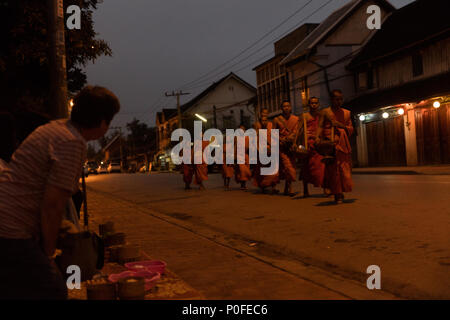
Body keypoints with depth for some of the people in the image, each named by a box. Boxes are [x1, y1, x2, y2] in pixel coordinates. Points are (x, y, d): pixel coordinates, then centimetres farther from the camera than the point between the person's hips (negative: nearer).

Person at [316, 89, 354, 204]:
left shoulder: (346, 113, 17)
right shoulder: (325, 112, 10)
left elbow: (351, 129, 13)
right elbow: (320, 126, 0)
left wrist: (341, 125, -5)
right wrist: (317, 137, -17)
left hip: (343, 142, 3)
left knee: (344, 167, -3)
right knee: (332, 167, -7)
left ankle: (341, 192, 7)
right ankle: (337, 194, -1)